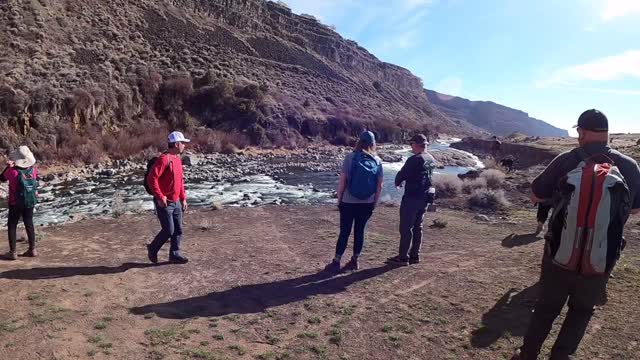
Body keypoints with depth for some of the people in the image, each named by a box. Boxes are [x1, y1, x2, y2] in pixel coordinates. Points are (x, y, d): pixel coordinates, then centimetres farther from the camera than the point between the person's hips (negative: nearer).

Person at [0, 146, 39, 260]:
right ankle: (32, 249, 18)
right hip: (30, 203, 4)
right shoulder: (33, 169, -9)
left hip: (15, 204, -3)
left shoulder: (12, 171, -19)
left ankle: (13, 252, 9)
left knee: (12, 226, 9)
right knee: (29, 224, 15)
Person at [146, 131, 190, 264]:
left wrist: (183, 198, 17)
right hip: (164, 203, -8)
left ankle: (174, 254, 20)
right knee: (169, 231, -5)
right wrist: (160, 197, -22)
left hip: (176, 202, 9)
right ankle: (153, 248, 19)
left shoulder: (178, 159, 12)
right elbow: (151, 178, -22)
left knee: (178, 230, 9)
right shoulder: (164, 158, -16)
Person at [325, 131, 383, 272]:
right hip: (367, 204, 3)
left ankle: (336, 262, 11)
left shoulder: (350, 157, -8)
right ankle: (354, 261, 21)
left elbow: (342, 181, -10)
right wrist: (374, 203, 12)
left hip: (349, 202, -2)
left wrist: (339, 200, 0)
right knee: (360, 231, 12)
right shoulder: (377, 161, 1)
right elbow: (379, 186, 3)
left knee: (344, 232, 4)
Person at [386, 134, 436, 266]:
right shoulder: (432, 160, 8)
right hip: (425, 197, 9)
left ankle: (403, 257, 5)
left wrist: (398, 182, 9)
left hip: (412, 198, -8)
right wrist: (404, 180, 13)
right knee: (417, 227, 15)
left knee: (406, 228, -1)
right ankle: (414, 256, 22)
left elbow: (401, 174, -14)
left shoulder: (414, 160, -19)